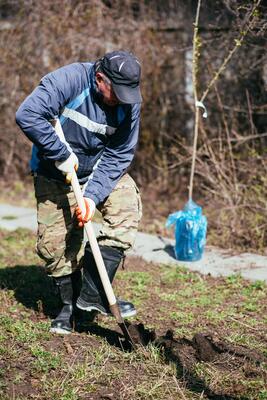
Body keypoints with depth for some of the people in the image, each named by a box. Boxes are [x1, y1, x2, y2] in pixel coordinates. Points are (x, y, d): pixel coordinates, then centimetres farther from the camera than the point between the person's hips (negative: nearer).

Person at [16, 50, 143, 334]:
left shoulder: (130, 103, -16)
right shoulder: (67, 80, -27)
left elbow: (118, 156, -16)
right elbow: (27, 115, -34)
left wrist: (93, 194, -27)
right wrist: (61, 155, -31)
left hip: (102, 170, 2)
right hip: (55, 174, -2)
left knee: (127, 205, -22)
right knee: (56, 243, -3)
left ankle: (93, 294, -19)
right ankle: (70, 305, 21)